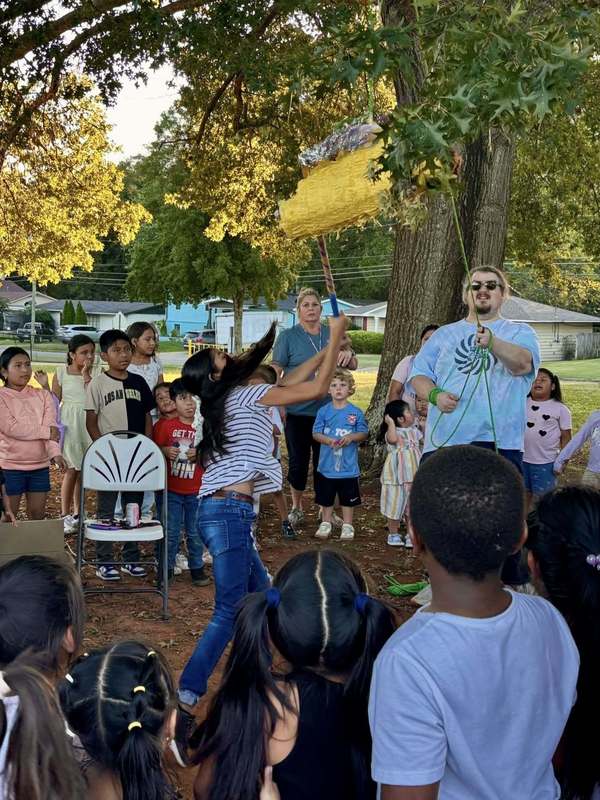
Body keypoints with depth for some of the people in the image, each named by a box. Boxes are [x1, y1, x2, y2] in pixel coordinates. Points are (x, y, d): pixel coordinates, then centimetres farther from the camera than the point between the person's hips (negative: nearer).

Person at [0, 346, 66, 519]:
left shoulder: (42, 395, 7)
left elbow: (51, 426, -5)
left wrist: (55, 452, -22)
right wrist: (46, 432, -12)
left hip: (40, 465, 4)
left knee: (38, 516, 10)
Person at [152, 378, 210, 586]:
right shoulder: (167, 426, -3)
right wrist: (165, 451, -14)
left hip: (196, 491, 0)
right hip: (172, 489, 0)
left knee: (195, 532, 11)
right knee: (171, 532, 8)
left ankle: (197, 567, 25)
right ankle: (167, 567, 22)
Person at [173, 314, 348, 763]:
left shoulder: (231, 400, 19)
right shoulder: (243, 395, -5)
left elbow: (291, 382, 29)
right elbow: (317, 389, -3)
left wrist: (329, 348, 28)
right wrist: (336, 336, 7)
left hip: (226, 512, 10)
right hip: (228, 512, -10)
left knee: (260, 597, 17)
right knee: (229, 612, -12)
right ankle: (184, 706, -17)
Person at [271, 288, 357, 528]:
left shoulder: (332, 334, 7)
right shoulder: (288, 336, -2)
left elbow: (353, 366, 6)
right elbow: (275, 373, -4)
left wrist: (348, 355, -18)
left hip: (327, 410, 2)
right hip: (297, 411, -2)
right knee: (298, 461, 6)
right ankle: (296, 507, 24)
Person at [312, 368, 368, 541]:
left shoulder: (356, 412, -4)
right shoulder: (323, 411, -3)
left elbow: (364, 433, -1)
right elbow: (316, 433, -3)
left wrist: (351, 437, -20)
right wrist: (329, 440, -22)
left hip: (348, 466, -1)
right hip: (327, 465, 1)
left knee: (348, 498, 10)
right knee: (326, 498, 14)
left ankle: (347, 525, 24)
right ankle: (326, 524, 30)